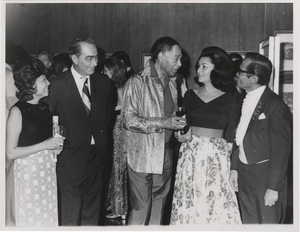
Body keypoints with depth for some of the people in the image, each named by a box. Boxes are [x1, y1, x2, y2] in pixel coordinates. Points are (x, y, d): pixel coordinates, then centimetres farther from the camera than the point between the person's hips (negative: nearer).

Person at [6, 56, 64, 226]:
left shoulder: (46, 107, 7)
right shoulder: (18, 111, -12)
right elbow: (10, 153, -14)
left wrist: (56, 146, 2)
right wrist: (44, 145, -17)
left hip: (48, 170, 6)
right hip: (28, 171, -6)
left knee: (49, 215, 11)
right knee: (32, 218, 5)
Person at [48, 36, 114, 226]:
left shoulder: (104, 82, 3)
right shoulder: (58, 85, -11)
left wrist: (103, 143, 9)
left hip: (97, 156, 4)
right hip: (71, 158, -4)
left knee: (92, 212, 17)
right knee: (71, 216, 4)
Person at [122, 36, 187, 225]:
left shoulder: (171, 84, 12)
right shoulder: (137, 82, -10)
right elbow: (128, 120, -15)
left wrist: (178, 126, 4)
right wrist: (162, 123, -21)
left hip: (165, 155, 7)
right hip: (142, 157, -6)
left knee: (158, 209, 12)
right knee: (140, 210, -2)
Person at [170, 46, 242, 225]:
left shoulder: (229, 98, -1)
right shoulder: (190, 95, 7)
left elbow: (231, 135, -1)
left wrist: (232, 166, -7)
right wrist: (181, 136, -10)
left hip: (217, 159, -2)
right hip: (191, 157, 3)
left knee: (217, 205, 0)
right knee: (189, 205, 6)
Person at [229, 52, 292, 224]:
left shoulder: (276, 105, -17)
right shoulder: (244, 100, 5)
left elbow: (281, 150, -17)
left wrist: (273, 188, -17)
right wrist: (234, 168, 7)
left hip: (265, 177, -7)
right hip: (244, 174, 7)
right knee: (248, 222, 17)